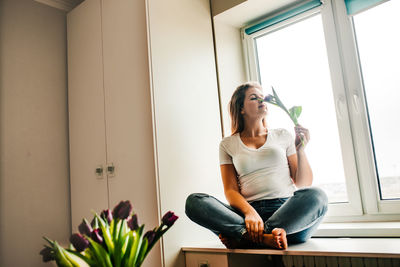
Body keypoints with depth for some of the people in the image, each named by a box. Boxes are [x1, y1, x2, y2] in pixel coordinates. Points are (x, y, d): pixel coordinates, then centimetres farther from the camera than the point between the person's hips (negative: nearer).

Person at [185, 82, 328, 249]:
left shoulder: (282, 136, 16)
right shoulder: (228, 144, 14)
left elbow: (304, 184, 14)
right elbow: (230, 190, 4)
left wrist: (300, 150, -3)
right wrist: (249, 211, -17)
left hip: (287, 210, 1)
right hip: (249, 210, 0)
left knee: (316, 195, -32)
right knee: (194, 201, -23)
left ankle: (242, 238, -28)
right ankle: (264, 237, -35)